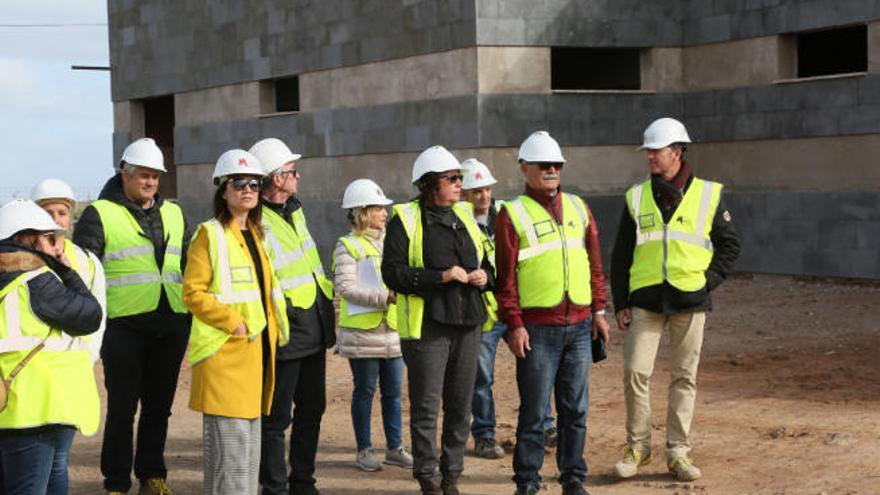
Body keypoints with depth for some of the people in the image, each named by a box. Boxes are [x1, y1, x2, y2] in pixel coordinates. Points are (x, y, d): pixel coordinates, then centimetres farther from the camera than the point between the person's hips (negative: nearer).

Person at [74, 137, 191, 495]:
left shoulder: (173, 214, 17)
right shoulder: (100, 215, 0)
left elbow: (189, 264, 24)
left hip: (171, 325, 5)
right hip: (124, 326, -5)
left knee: (159, 405, 10)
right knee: (122, 408, 0)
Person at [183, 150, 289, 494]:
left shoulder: (256, 235, 17)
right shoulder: (210, 234, -6)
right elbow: (193, 293, -13)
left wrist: (269, 330, 12)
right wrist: (235, 324, -19)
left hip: (256, 350, 8)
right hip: (224, 352, -8)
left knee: (250, 438, 12)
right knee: (229, 440, -10)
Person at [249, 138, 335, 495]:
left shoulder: (294, 210, 13)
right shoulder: (256, 224, -18)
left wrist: (327, 302, 20)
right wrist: (287, 313, -20)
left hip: (315, 331, 10)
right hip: (286, 335, -10)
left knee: (312, 409, 17)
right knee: (277, 417, 0)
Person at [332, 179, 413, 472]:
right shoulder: (347, 246, -5)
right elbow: (345, 287, -14)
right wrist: (385, 298, -19)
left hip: (393, 329, 6)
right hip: (363, 332, -6)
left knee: (393, 392, 8)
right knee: (364, 391, 3)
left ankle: (394, 447, 16)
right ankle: (364, 450, 11)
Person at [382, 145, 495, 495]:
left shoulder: (464, 217, 15)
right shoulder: (405, 220, -4)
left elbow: (487, 262, 25)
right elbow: (393, 272, -12)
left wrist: (485, 276, 1)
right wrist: (440, 277, -19)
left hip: (467, 324, 6)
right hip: (427, 325, -6)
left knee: (460, 404, 9)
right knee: (426, 405, -2)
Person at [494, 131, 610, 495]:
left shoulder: (578, 208, 13)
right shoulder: (512, 214, -2)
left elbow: (595, 263, 16)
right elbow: (506, 275, -5)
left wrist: (599, 310, 11)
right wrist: (514, 324, -10)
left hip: (579, 326, 4)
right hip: (538, 329, -4)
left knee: (576, 409, 8)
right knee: (534, 411, -1)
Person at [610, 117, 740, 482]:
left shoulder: (708, 195, 2)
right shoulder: (636, 198, 6)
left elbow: (729, 245, 10)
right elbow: (621, 255, 9)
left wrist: (709, 281, -3)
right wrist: (620, 303, 3)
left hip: (690, 300, -1)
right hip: (645, 298, 1)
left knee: (684, 377, 4)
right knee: (635, 372, -6)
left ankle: (677, 452, 13)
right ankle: (637, 447, 8)